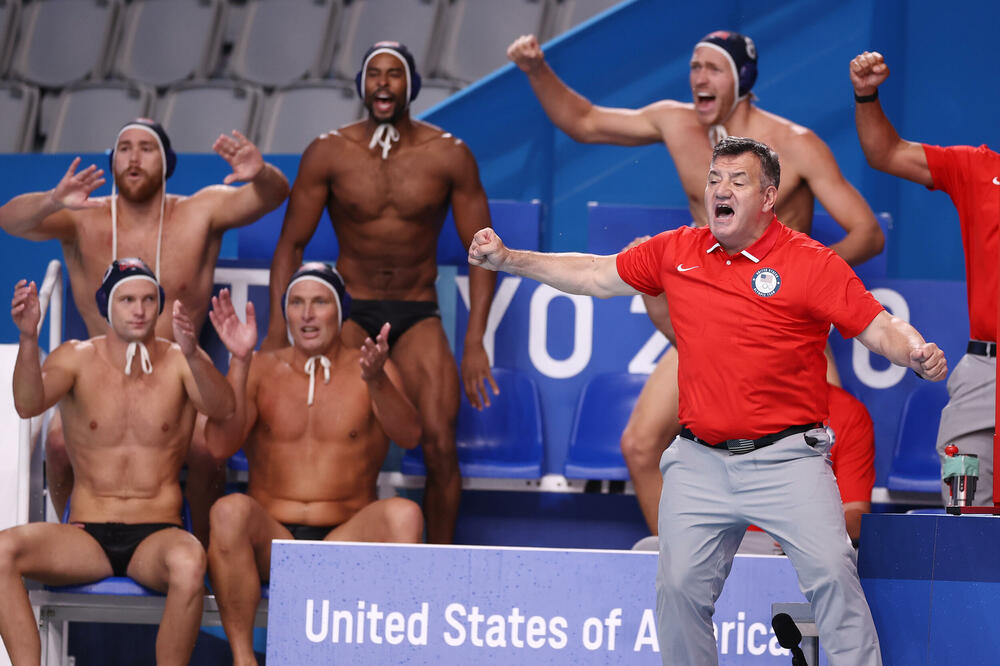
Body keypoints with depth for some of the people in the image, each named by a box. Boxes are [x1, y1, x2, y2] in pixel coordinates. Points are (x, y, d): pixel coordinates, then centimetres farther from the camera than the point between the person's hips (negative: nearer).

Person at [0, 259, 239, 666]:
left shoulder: (179, 362, 2)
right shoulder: (77, 358, 4)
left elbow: (223, 409, -19)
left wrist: (192, 355, -39)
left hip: (155, 536, -1)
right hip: (86, 536, 1)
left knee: (189, 561, -38)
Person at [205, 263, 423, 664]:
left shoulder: (366, 369, 7)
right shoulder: (260, 371, 8)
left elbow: (409, 437, -12)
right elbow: (220, 446, -8)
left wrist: (376, 381, -32)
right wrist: (240, 362, -19)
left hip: (345, 542, 0)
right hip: (270, 540, 0)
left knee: (403, 514, -31)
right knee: (230, 510, -33)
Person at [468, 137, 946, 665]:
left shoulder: (811, 263, -5)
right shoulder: (675, 252, 8)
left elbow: (878, 327, -7)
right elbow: (596, 276, 20)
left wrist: (916, 353, -29)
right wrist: (507, 260, 17)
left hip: (785, 458, -4)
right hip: (699, 461, 4)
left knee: (830, 571, -15)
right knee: (680, 584, 1)